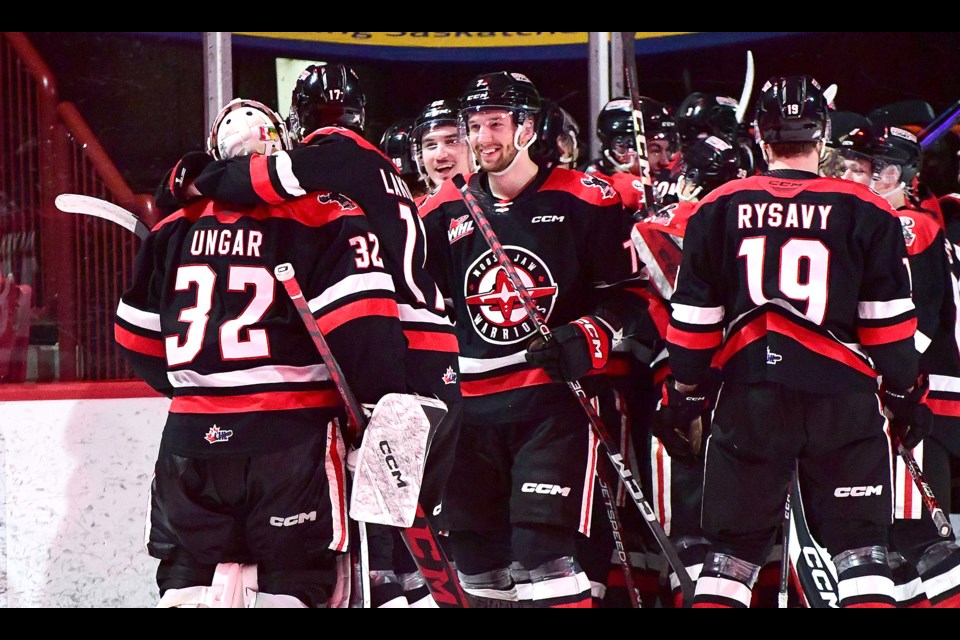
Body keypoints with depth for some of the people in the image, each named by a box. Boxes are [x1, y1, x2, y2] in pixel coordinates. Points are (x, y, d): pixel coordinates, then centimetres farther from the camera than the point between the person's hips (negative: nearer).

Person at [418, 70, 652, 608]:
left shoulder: (585, 202, -4)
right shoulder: (444, 211, 8)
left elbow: (629, 294, -1)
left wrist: (588, 338, -16)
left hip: (556, 396, -5)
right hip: (473, 403, 5)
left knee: (544, 545, -15)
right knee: (476, 551, 10)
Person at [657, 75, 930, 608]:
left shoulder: (717, 210, 4)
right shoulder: (867, 214, -1)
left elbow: (693, 322, 5)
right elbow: (889, 323, 0)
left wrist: (683, 399, 14)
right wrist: (906, 397, 11)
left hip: (749, 399, 2)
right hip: (842, 399, -2)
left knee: (734, 547, 9)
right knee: (861, 548, 4)